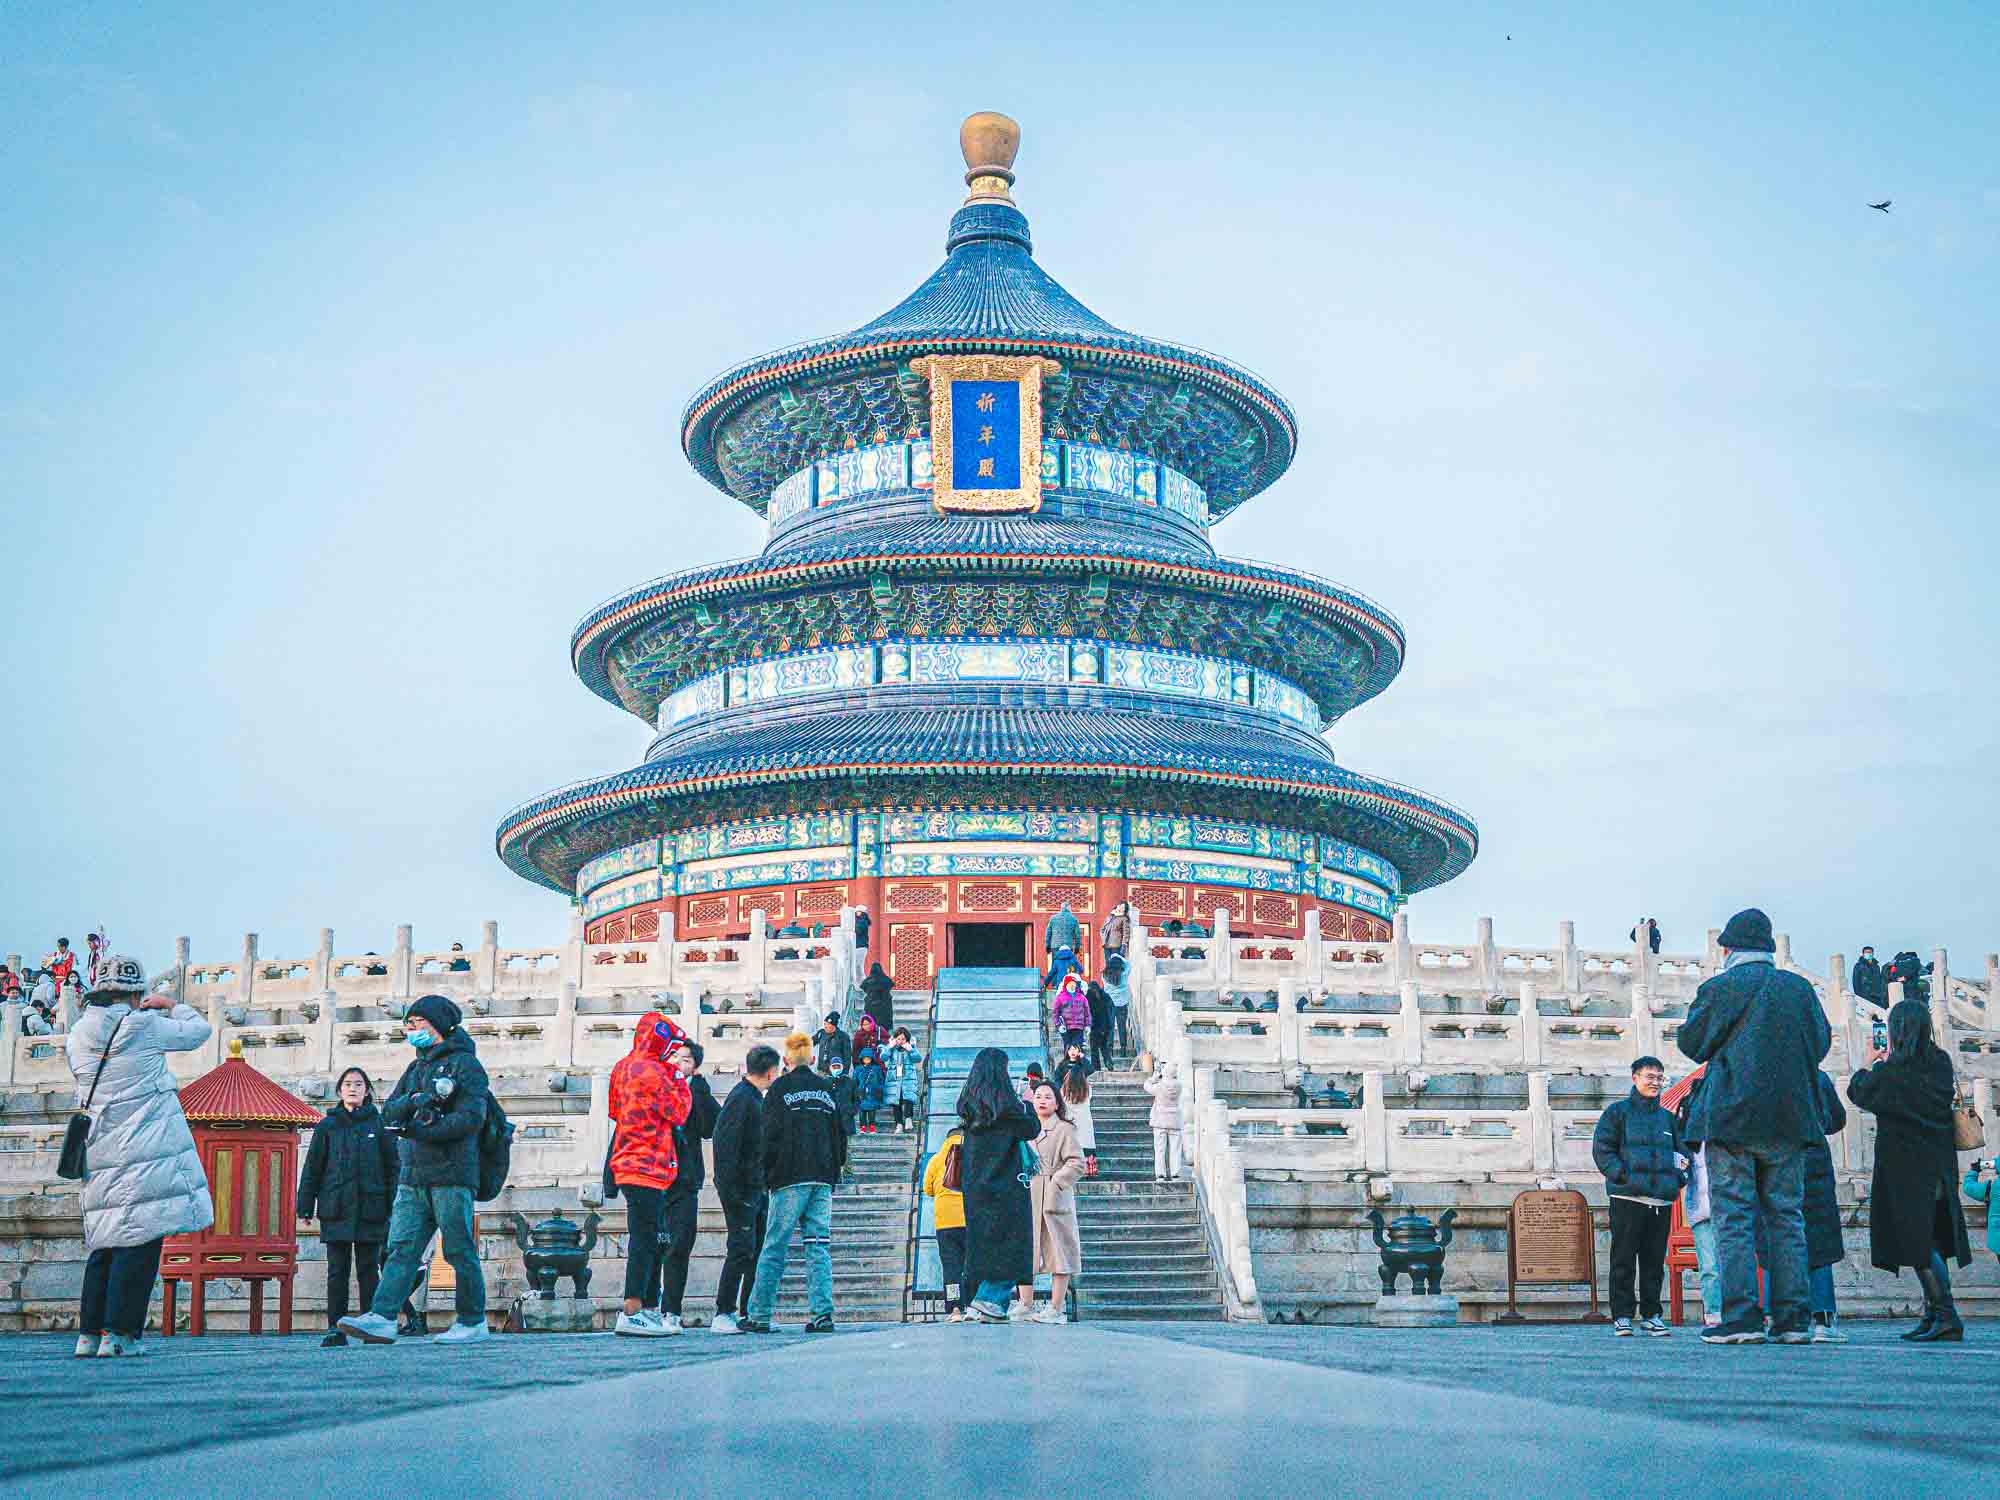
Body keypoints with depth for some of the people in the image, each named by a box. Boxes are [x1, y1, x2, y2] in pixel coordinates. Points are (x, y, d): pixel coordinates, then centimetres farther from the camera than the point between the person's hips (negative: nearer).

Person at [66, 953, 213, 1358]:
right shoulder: (143, 1026, -6)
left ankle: (88, 1333, 12)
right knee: (140, 1240, -4)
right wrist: (171, 1006, 22)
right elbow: (198, 1030, 4)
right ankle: (119, 1334, -8)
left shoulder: (77, 1037, 9)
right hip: (148, 1150, -6)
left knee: (106, 1242, 13)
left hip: (100, 1154, 6)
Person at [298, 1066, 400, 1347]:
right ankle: (336, 1329, 2)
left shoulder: (379, 1124, 8)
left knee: (368, 1270, 1)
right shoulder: (327, 1126, 9)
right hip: (336, 1209, 1)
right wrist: (305, 1207, 4)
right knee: (337, 1271, 1)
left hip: (370, 1209, -1)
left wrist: (393, 1208, 0)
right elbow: (312, 1168, 9)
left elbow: (393, 1167, 7)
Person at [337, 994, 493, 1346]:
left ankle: (473, 1322, 6)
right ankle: (382, 1319, -10)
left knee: (460, 1251, -2)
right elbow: (389, 1113, 11)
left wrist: (421, 1130, -19)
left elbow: (471, 1116, -14)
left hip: (451, 1175, -7)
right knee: (401, 1248, -3)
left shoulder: (465, 1064, -2)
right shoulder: (415, 1069, 23)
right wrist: (416, 1100, -10)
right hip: (413, 1176, 7)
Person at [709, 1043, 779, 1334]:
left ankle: (748, 1312, 15)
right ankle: (723, 1315, -6)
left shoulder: (755, 1098, 17)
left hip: (756, 1187, 10)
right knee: (741, 1249, -10)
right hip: (741, 1189, -10)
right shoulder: (741, 1098, -13)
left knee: (759, 1249, 10)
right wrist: (730, 1188, -23)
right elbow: (725, 1145, -20)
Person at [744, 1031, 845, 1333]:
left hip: (790, 1178, -4)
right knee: (819, 1246, 3)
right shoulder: (827, 1090, 13)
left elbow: (770, 1136, -6)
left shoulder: (780, 1089, -1)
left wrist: (767, 1173, 2)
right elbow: (840, 1134, 15)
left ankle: (759, 1316, 1)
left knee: (774, 1248, -1)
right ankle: (823, 1313, -5)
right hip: (823, 1179, 4)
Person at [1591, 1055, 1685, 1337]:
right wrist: (1622, 1175, -14)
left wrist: (1679, 1177, 6)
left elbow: (1679, 1152, 26)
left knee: (1655, 1259, 7)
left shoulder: (1667, 1117, 18)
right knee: (1624, 1258, -3)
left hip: (1662, 1199, 4)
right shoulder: (1618, 1112, 4)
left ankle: (1651, 1314, 15)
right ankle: (1622, 1315, 1)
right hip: (1627, 1197, -4)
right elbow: (1602, 1149, -2)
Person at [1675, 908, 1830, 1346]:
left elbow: (1691, 1042, 1)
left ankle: (1741, 1317, -8)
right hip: (1788, 1121, 4)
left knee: (1734, 1216, -2)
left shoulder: (1720, 988, -6)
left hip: (1732, 1117, -4)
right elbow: (1821, 1043, 16)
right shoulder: (1800, 988, 8)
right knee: (1786, 1217, 7)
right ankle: (1792, 1318, 4)